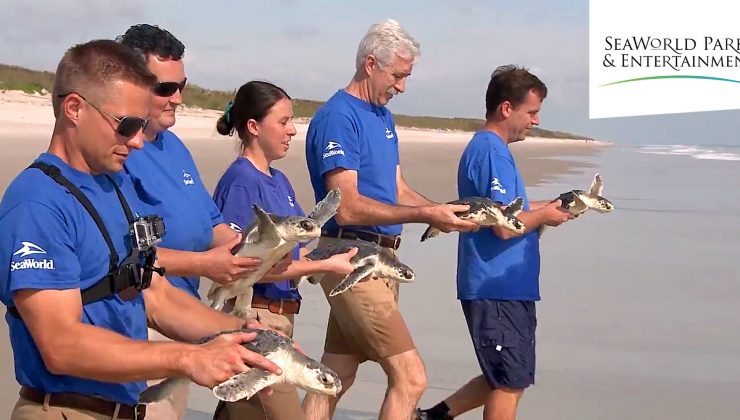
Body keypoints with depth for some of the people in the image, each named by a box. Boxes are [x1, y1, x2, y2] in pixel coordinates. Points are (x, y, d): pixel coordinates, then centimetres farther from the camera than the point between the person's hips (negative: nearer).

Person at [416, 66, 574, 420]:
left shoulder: (485, 147, 15)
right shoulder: (493, 152, -17)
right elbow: (504, 227, -24)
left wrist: (548, 206, 14)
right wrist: (543, 216, -7)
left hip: (508, 288, 10)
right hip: (498, 289, -10)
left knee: (509, 379, 18)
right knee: (509, 384, -1)